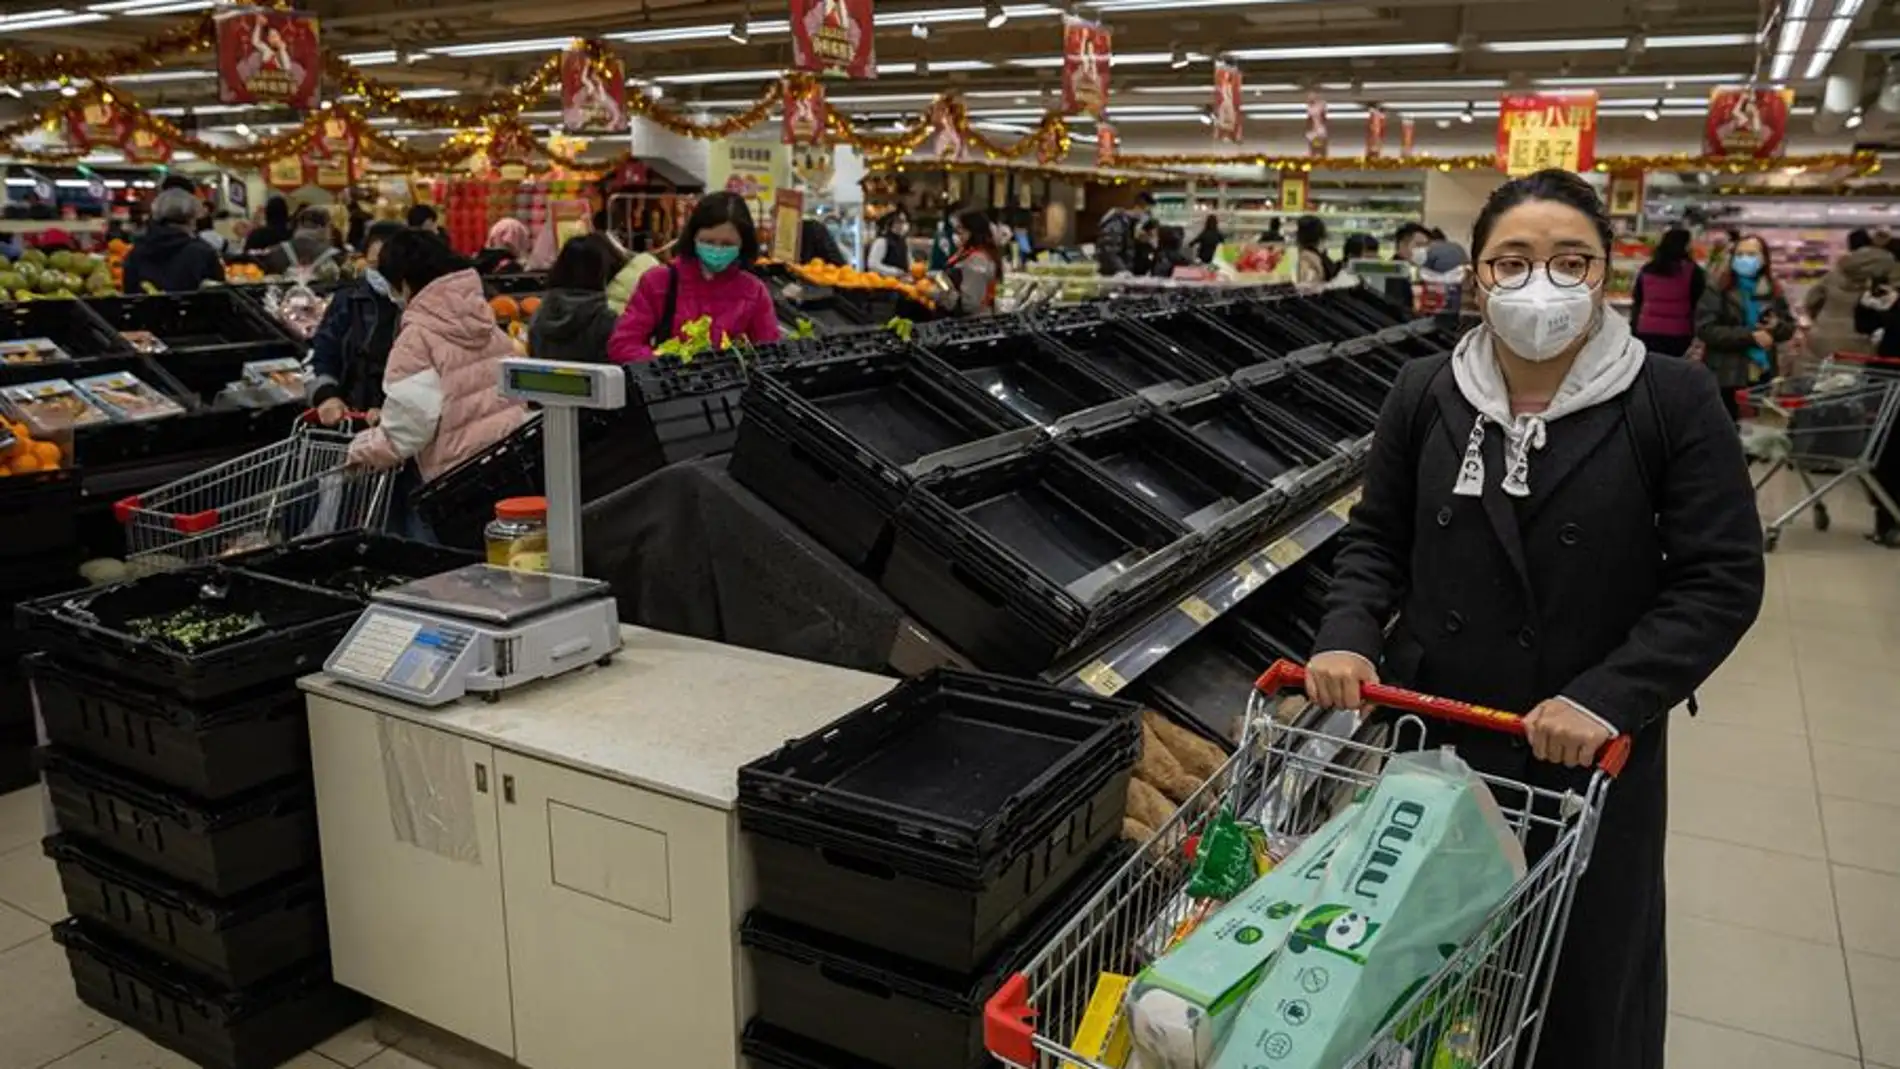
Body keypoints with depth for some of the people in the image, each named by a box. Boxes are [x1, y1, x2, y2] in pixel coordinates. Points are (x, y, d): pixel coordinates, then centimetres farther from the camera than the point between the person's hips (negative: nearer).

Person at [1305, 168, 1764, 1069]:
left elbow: (1722, 579, -9)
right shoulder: (1424, 395, 0)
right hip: (1433, 729, 2)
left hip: (1595, 748, -1)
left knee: (1587, 965, 15)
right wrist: (1347, 636, -10)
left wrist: (1609, 698, -20)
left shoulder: (1673, 403, -8)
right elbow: (1376, 537, 8)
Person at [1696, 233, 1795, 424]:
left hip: (1763, 376, 5)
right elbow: (1705, 329, -15)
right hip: (1726, 377, -5)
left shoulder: (1773, 291, 10)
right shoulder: (1717, 290, -5)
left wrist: (1777, 326, -8)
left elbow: (1790, 328, 17)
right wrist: (1750, 336, -19)